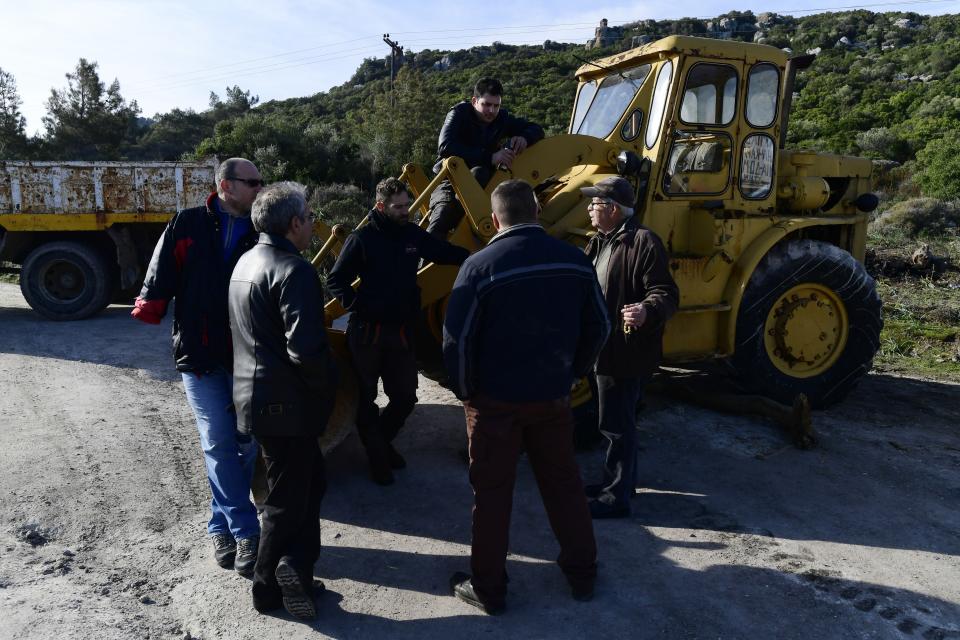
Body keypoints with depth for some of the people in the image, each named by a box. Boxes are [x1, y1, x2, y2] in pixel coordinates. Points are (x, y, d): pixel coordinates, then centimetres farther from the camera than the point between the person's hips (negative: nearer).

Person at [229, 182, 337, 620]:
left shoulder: (246, 262, 12)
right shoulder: (294, 270, -19)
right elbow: (306, 348, -28)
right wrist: (325, 390, -11)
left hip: (256, 394, 9)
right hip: (287, 402, -9)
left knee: (310, 480, 18)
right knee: (288, 497, 6)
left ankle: (294, 566, 20)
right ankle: (269, 589, 16)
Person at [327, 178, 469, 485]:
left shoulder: (414, 235, 3)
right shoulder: (362, 239, -8)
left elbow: (448, 253, 14)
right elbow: (336, 280, -4)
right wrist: (357, 306, -15)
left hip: (401, 331, 4)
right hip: (367, 331, -4)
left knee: (405, 396, 9)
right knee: (367, 397, 9)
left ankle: (382, 441, 36)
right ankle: (377, 456, 26)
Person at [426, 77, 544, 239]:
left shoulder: (501, 118, 4)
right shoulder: (460, 114, -10)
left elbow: (537, 130, 11)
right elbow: (445, 147, -28)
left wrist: (524, 138, -16)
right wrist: (490, 157, -37)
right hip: (449, 181, -3)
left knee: (479, 172, -35)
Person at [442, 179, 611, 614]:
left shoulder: (481, 265, -15)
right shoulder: (574, 260, -3)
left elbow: (457, 339, -16)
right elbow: (598, 328, 3)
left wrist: (465, 390, -1)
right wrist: (571, 374, 14)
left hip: (495, 399, -3)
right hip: (553, 397, 4)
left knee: (492, 492, 11)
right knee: (563, 483, 19)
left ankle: (488, 588, 24)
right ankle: (582, 573, 34)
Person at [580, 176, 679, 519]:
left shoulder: (643, 241, -17)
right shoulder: (602, 241, 13)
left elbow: (666, 293, -22)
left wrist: (647, 311, -40)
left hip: (627, 352, -10)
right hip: (608, 348, 10)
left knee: (617, 424, -1)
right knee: (618, 422, 21)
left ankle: (617, 497, 12)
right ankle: (617, 481, 36)